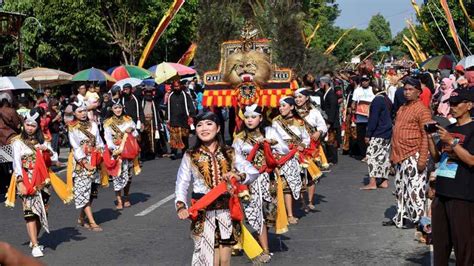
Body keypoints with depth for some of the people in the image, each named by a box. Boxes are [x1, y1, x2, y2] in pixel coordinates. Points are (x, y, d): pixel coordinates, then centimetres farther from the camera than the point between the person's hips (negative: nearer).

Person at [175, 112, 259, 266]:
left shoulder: (230, 153, 5)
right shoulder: (190, 156, 2)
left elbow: (254, 172, 0)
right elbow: (181, 184, -4)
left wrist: (239, 176, -20)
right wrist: (181, 205, -21)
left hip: (227, 211, 2)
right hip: (203, 213, -2)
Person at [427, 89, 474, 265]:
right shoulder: (449, 129, 16)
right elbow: (436, 157, 17)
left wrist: (451, 141, -19)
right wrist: (430, 137, 3)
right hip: (442, 191, 7)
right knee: (440, 239, 13)